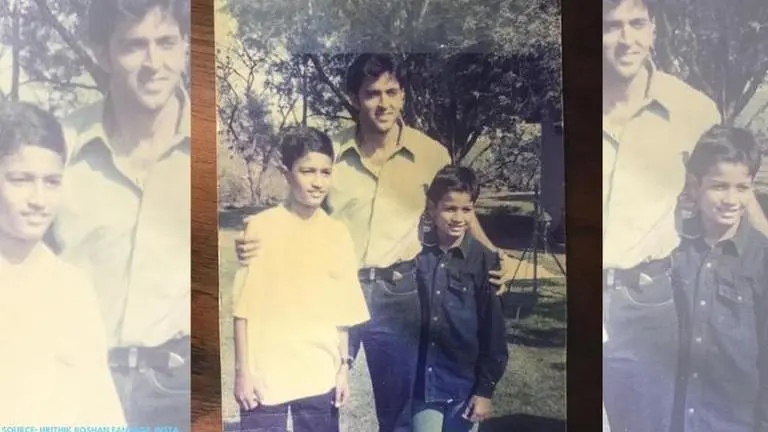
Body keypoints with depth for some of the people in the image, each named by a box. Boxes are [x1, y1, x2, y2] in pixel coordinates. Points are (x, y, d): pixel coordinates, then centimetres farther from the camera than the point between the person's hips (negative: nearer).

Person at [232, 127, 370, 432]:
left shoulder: (338, 235, 2)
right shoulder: (261, 228, -8)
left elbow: (342, 311, 7)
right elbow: (243, 308, -5)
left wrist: (343, 367, 7)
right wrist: (242, 371, -6)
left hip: (319, 378, 3)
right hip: (265, 375, -3)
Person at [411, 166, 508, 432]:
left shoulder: (484, 262, -9)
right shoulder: (418, 257, -3)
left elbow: (494, 331, -6)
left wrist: (486, 388, -6)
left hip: (465, 384, -2)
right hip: (423, 383, 2)